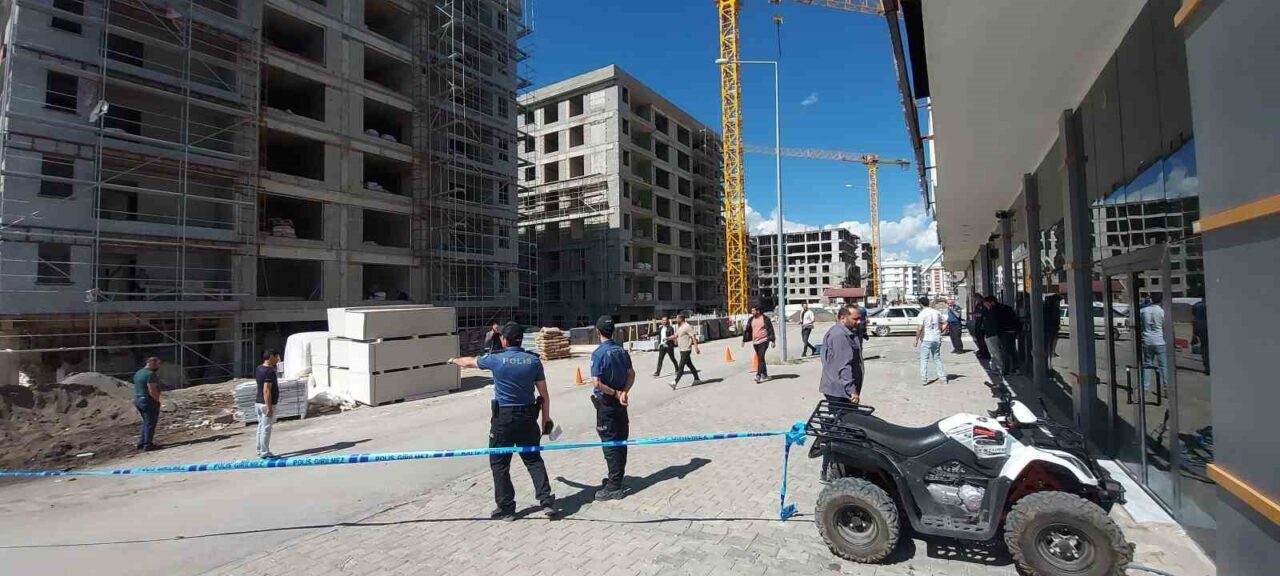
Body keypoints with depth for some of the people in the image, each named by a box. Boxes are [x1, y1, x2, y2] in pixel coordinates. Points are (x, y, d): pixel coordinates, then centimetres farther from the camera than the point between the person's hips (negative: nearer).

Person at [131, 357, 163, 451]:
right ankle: (148, 445, 5)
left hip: (138, 401, 10)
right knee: (150, 424, 0)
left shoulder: (138, 373, 12)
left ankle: (141, 443, 24)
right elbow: (152, 391, -23)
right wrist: (158, 401, -11)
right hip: (149, 401, -9)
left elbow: (138, 389, 16)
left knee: (146, 423, 20)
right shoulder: (150, 374, -19)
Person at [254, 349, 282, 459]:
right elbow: (266, 390, -25)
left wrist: (273, 366, 16)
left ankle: (260, 450, 25)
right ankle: (265, 453, 4)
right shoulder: (270, 372, -20)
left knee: (261, 427, 16)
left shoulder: (258, 369, 8)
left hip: (258, 402, 9)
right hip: (267, 404, -9)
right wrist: (269, 408, -24)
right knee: (266, 429, -2)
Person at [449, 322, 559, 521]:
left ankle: (506, 508, 17)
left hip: (503, 417, -3)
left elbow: (470, 362, 13)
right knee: (534, 459, 13)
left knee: (499, 463, 11)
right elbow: (544, 395, -1)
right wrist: (546, 418, 11)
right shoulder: (534, 360, -3)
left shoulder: (496, 359, -8)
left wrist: (455, 360, 34)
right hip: (528, 417, 3)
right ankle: (547, 501, 7)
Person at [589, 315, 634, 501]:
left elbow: (597, 383, -23)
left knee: (610, 443, 0)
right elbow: (631, 374, 4)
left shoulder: (599, 353, -17)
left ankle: (614, 487, 6)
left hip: (606, 403, -7)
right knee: (621, 441, 15)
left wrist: (615, 394, -12)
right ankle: (617, 479, 29)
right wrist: (624, 392, -8)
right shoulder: (622, 350, 4)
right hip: (620, 402, 7)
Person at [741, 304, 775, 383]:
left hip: (763, 341, -6)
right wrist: (744, 340, 11)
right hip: (755, 342, 6)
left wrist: (772, 340, -8)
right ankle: (764, 374, 29)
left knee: (761, 358, -13)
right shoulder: (751, 320, 8)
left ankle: (758, 376, -16)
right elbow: (747, 330, 14)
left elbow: (770, 329, -4)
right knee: (760, 359, 14)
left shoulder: (765, 318, -6)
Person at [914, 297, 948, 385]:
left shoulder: (922, 314, -13)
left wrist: (916, 339, -12)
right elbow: (945, 323, 12)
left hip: (926, 340, -5)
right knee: (938, 358, 17)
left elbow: (919, 328, -21)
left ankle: (924, 379, 0)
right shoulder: (937, 312, 6)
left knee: (924, 359, 1)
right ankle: (943, 377, 19)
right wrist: (940, 332, 17)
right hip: (937, 339, 5)